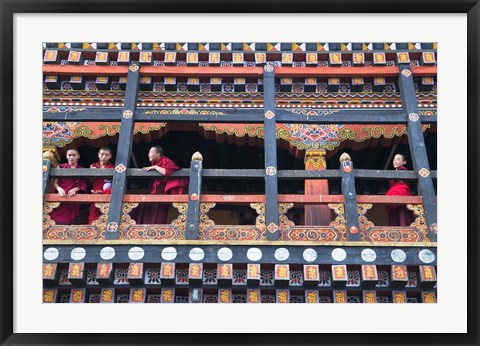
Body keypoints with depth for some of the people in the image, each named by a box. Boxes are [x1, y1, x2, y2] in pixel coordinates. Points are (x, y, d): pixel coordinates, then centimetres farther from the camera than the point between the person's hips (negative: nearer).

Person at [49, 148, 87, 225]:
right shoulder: (61, 167, 13)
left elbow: (82, 186, 5)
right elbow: (55, 182, 4)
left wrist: (75, 189, -16)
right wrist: (59, 188, -18)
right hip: (60, 197, 1)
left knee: (65, 222, -13)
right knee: (54, 221, -13)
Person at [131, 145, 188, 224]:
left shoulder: (166, 161, -11)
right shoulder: (155, 163, 13)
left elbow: (166, 172, -28)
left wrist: (155, 167, -19)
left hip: (162, 192, -8)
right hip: (155, 192, 8)